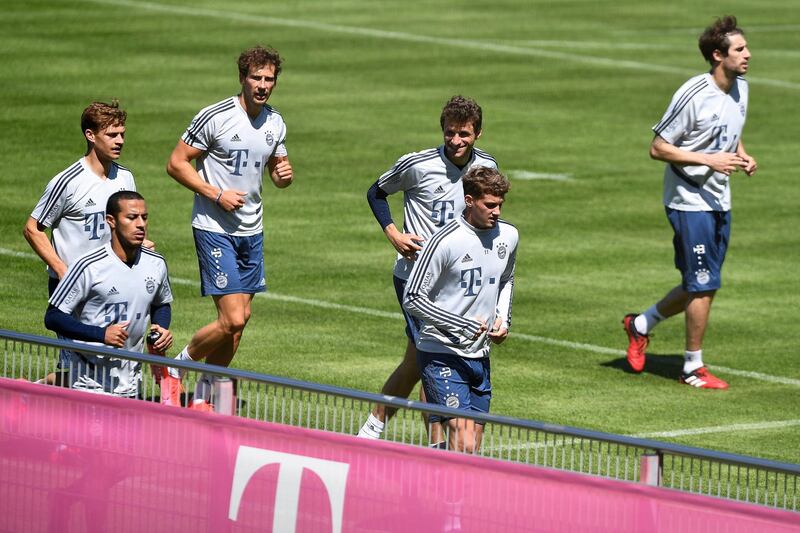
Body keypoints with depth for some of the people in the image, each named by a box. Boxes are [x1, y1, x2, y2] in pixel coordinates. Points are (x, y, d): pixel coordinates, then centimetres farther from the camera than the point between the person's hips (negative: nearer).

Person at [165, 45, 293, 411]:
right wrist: (217, 194, -17)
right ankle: (177, 366, 7)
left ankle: (204, 396, 19)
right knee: (232, 319, -15)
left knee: (239, 318, 6)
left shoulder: (275, 123, 7)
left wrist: (284, 175, -3)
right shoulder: (215, 117, -13)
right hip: (214, 229, -7)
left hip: (251, 231, 7)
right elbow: (176, 164, -10)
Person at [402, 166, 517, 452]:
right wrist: (463, 326, -17)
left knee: (471, 450, 7)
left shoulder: (508, 236, 5)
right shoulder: (446, 241, -16)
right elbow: (412, 299, -15)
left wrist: (503, 319, 10)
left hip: (479, 355, 7)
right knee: (463, 445, -18)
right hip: (442, 355, -7)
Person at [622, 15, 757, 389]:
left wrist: (741, 155, 2)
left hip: (719, 202, 8)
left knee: (700, 287, 14)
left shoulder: (740, 87, 6)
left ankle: (640, 325, 36)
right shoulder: (693, 95, -19)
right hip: (689, 201, -8)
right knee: (703, 286, -4)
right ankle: (693, 368, 9)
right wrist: (709, 160, -23)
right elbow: (658, 148, -15)